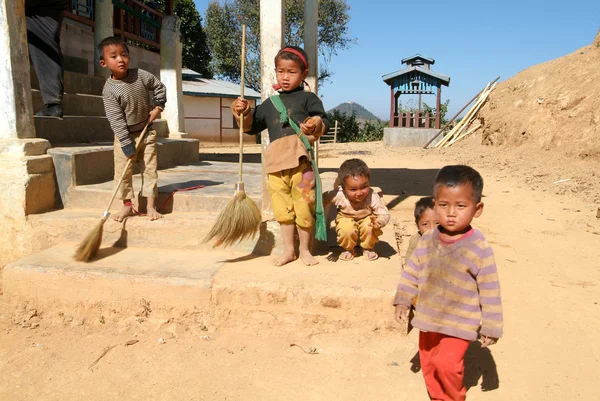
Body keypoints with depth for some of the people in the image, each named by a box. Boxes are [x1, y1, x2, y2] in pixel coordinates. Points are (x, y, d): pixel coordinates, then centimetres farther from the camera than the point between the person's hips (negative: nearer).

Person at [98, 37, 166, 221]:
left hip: (146, 132, 2)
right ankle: (127, 205, 15)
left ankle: (151, 205, 9)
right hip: (124, 136, -2)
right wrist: (127, 145, -21)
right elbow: (116, 120, -18)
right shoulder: (109, 90, -15)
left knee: (149, 168, 2)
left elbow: (160, 87, 10)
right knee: (122, 171, 1)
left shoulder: (141, 75, -8)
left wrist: (157, 107, -2)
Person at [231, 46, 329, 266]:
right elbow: (252, 126, 24)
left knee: (304, 206, 1)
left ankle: (305, 249, 19)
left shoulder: (308, 98, 5)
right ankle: (288, 250, 23)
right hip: (276, 165, 5)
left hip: (301, 161, -4)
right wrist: (243, 113, 5)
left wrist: (315, 126, -25)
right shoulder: (269, 104, 20)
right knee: (282, 208, 10)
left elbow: (324, 122, -3)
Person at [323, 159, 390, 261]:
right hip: (346, 218, 0)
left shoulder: (372, 197, -33)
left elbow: (385, 214, -28)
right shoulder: (338, 195, -32)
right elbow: (322, 198, -13)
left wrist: (379, 222, -48)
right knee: (346, 230, -32)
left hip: (366, 219, 1)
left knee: (369, 228, -31)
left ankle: (368, 248, 4)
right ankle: (348, 249, 4)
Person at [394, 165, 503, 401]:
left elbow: (490, 290, -14)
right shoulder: (428, 239, -6)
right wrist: (403, 300, 4)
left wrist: (491, 327, -9)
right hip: (429, 318, 5)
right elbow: (412, 270, 5)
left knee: (446, 364, -15)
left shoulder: (478, 248, -20)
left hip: (460, 323, -5)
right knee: (428, 363, 17)